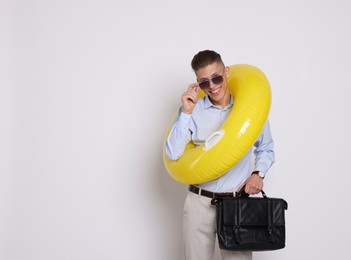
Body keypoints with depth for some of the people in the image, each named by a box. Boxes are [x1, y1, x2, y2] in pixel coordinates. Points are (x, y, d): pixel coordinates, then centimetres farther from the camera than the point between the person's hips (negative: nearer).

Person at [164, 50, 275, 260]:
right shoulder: (193, 110, -3)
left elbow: (266, 148, 13)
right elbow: (172, 153, -10)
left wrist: (258, 173, -5)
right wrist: (186, 112, -14)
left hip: (237, 203, 0)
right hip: (200, 203, 0)